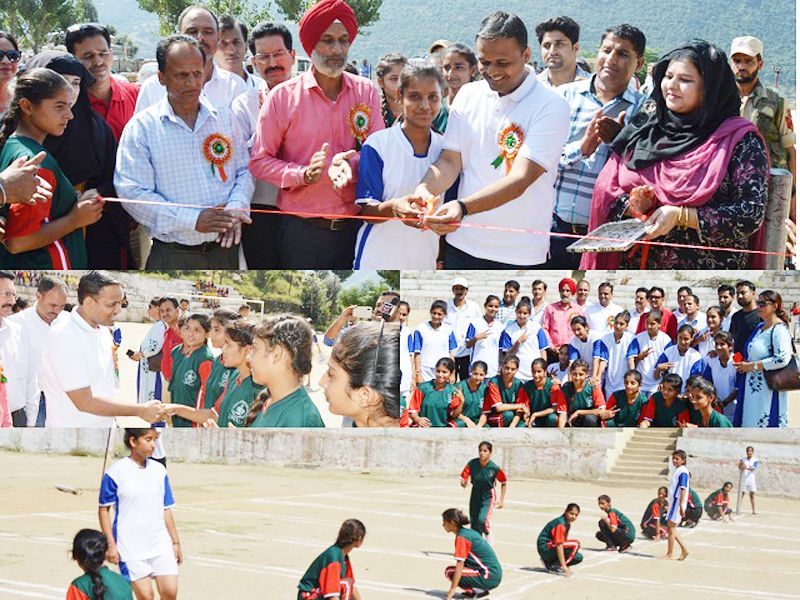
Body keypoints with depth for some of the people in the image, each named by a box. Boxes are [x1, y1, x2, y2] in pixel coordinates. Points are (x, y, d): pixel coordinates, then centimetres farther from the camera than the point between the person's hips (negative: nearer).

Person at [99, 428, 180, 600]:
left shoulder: (159, 470, 8)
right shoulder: (115, 471, -4)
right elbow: (104, 509, -1)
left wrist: (176, 542, 13)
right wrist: (110, 545, -6)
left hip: (161, 544, 4)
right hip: (130, 546, -4)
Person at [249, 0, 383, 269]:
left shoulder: (366, 92, 5)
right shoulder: (282, 97, -2)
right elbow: (259, 162, -3)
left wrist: (350, 164, -20)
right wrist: (303, 174, -19)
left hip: (355, 227, 2)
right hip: (302, 231, -2)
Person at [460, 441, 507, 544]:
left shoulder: (494, 468, -17)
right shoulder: (472, 464, -13)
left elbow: (503, 483, -2)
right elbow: (464, 479, -11)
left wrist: (501, 500, -2)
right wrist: (464, 483, -36)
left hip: (488, 497, -3)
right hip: (475, 496, 3)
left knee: (482, 520, -24)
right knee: (474, 523, 8)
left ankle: (489, 535, 6)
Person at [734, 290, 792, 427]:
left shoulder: (779, 329, -13)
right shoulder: (760, 327, 16)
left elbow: (783, 359, -23)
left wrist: (752, 366, -16)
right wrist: (744, 364, 7)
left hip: (769, 389, -9)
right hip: (752, 387, 9)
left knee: (765, 424, -7)